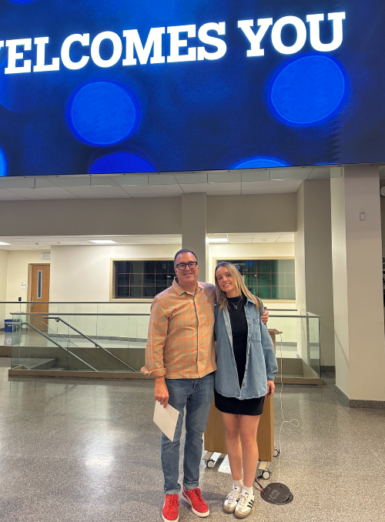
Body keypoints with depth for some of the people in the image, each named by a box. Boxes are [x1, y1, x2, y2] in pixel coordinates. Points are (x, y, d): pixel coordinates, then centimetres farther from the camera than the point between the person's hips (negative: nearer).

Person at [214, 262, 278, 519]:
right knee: (231, 434, 15)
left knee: (248, 436, 8)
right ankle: (237, 486, 35)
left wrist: (270, 374, 4)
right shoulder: (217, 308, -3)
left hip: (252, 380, -1)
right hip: (226, 381, 2)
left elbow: (265, 341, 2)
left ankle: (248, 491, 28)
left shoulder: (254, 306, -3)